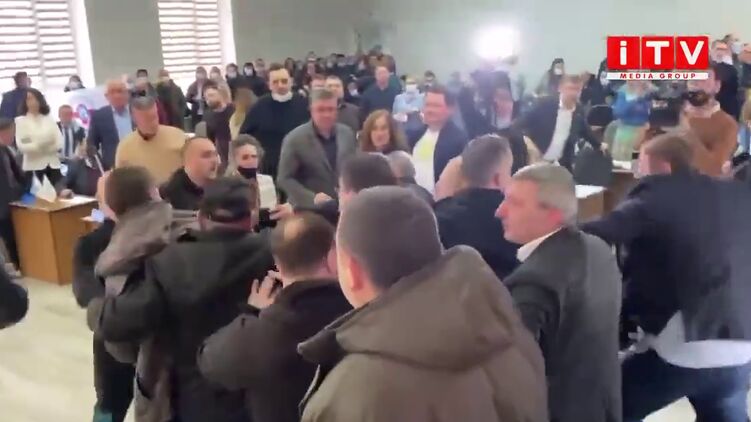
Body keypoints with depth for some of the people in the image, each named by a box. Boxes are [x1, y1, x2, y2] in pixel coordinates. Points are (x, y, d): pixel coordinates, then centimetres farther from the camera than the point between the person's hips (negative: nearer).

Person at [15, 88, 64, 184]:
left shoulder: (49, 118, 12)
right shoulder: (20, 120, 3)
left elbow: (60, 142, 4)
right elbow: (21, 146, -9)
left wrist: (49, 147, -13)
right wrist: (38, 146, -20)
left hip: (53, 163, 3)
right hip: (33, 165, -3)